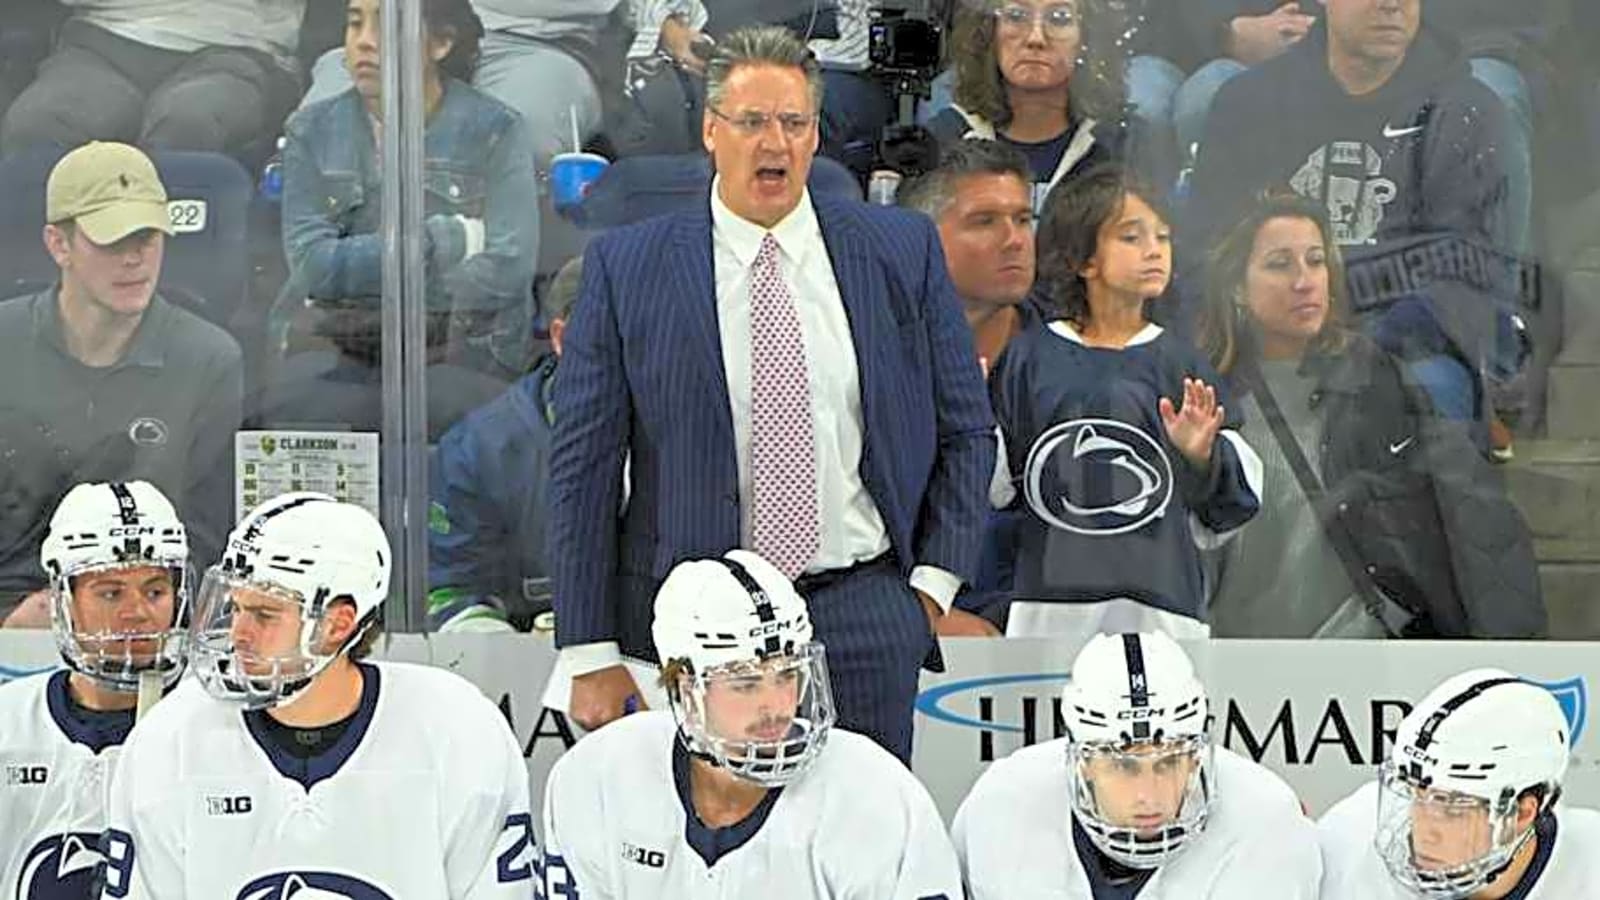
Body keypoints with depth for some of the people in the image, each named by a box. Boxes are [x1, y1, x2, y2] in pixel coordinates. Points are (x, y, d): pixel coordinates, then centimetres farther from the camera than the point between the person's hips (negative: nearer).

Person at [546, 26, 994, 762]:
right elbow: (583, 467, -1)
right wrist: (591, 655, -4)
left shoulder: (901, 251, 5)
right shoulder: (627, 267, -1)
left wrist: (933, 581, 2)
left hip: (864, 616, 1)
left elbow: (966, 431, 12)